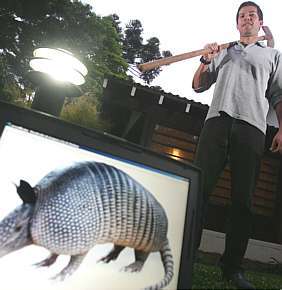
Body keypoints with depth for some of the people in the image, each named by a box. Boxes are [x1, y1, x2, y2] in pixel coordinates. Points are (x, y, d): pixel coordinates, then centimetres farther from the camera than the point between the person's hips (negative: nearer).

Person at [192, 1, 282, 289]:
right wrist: (205, 60, 6)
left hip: (252, 127, 0)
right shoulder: (223, 52, 28)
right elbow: (198, 85, 23)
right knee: (199, 187, -10)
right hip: (217, 121, 1)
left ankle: (232, 267, 2)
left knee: (243, 198, -5)